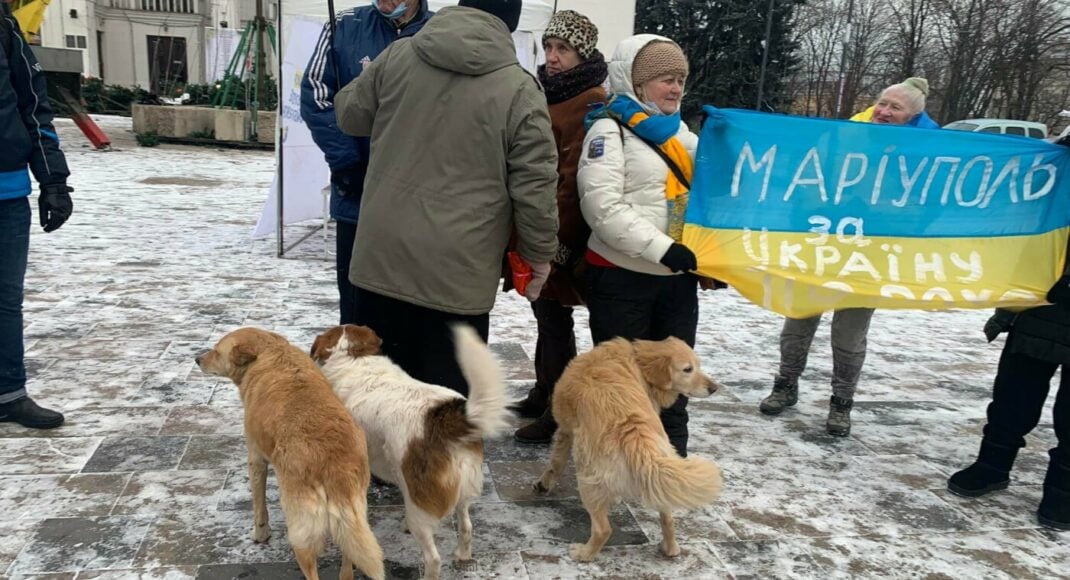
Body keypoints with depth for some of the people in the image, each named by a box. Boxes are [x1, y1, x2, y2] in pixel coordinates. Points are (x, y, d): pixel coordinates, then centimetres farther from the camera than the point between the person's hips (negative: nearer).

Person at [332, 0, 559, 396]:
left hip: (382, 254, 4)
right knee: (448, 392, 10)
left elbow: (351, 115, 15)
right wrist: (540, 253, 7)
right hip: (459, 269, -3)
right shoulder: (520, 90, -8)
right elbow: (534, 185, -7)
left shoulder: (398, 56, 2)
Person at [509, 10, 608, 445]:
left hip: (559, 233, -9)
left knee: (554, 319, -3)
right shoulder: (546, 94, 16)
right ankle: (543, 394, 31)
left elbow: (575, 179, -19)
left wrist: (557, 238, -20)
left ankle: (561, 413, 8)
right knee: (544, 312, 17)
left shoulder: (591, 103, -12)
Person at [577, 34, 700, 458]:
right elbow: (602, 206, -17)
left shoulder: (679, 133, 16)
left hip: (677, 278, 7)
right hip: (623, 278, -6)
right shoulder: (610, 129, -5)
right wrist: (661, 248, -22)